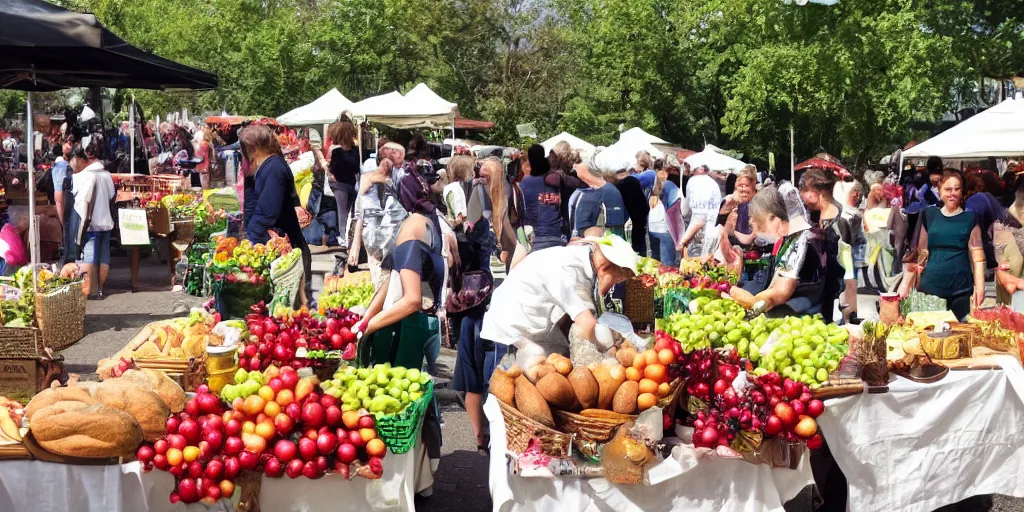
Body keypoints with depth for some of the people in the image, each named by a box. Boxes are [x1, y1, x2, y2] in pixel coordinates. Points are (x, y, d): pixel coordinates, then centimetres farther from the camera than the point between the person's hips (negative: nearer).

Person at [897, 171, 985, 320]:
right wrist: (906, 283, 4)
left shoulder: (970, 218, 6)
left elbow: (977, 255, 1)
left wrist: (980, 285, -10)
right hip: (930, 287, 1)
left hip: (961, 289, -1)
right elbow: (919, 252, 10)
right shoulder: (929, 215, 8)